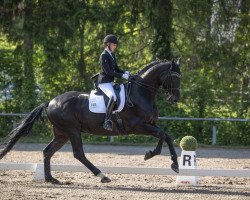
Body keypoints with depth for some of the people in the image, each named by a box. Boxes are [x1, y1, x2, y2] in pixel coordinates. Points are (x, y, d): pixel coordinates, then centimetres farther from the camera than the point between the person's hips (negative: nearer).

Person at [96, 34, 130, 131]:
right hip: (104, 82, -10)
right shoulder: (104, 56, -13)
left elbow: (116, 69, 22)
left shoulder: (112, 55, 16)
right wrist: (122, 76, -22)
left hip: (111, 82, 10)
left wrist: (124, 72, 2)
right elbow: (108, 71, -20)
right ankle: (107, 121, -35)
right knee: (113, 97, -33)